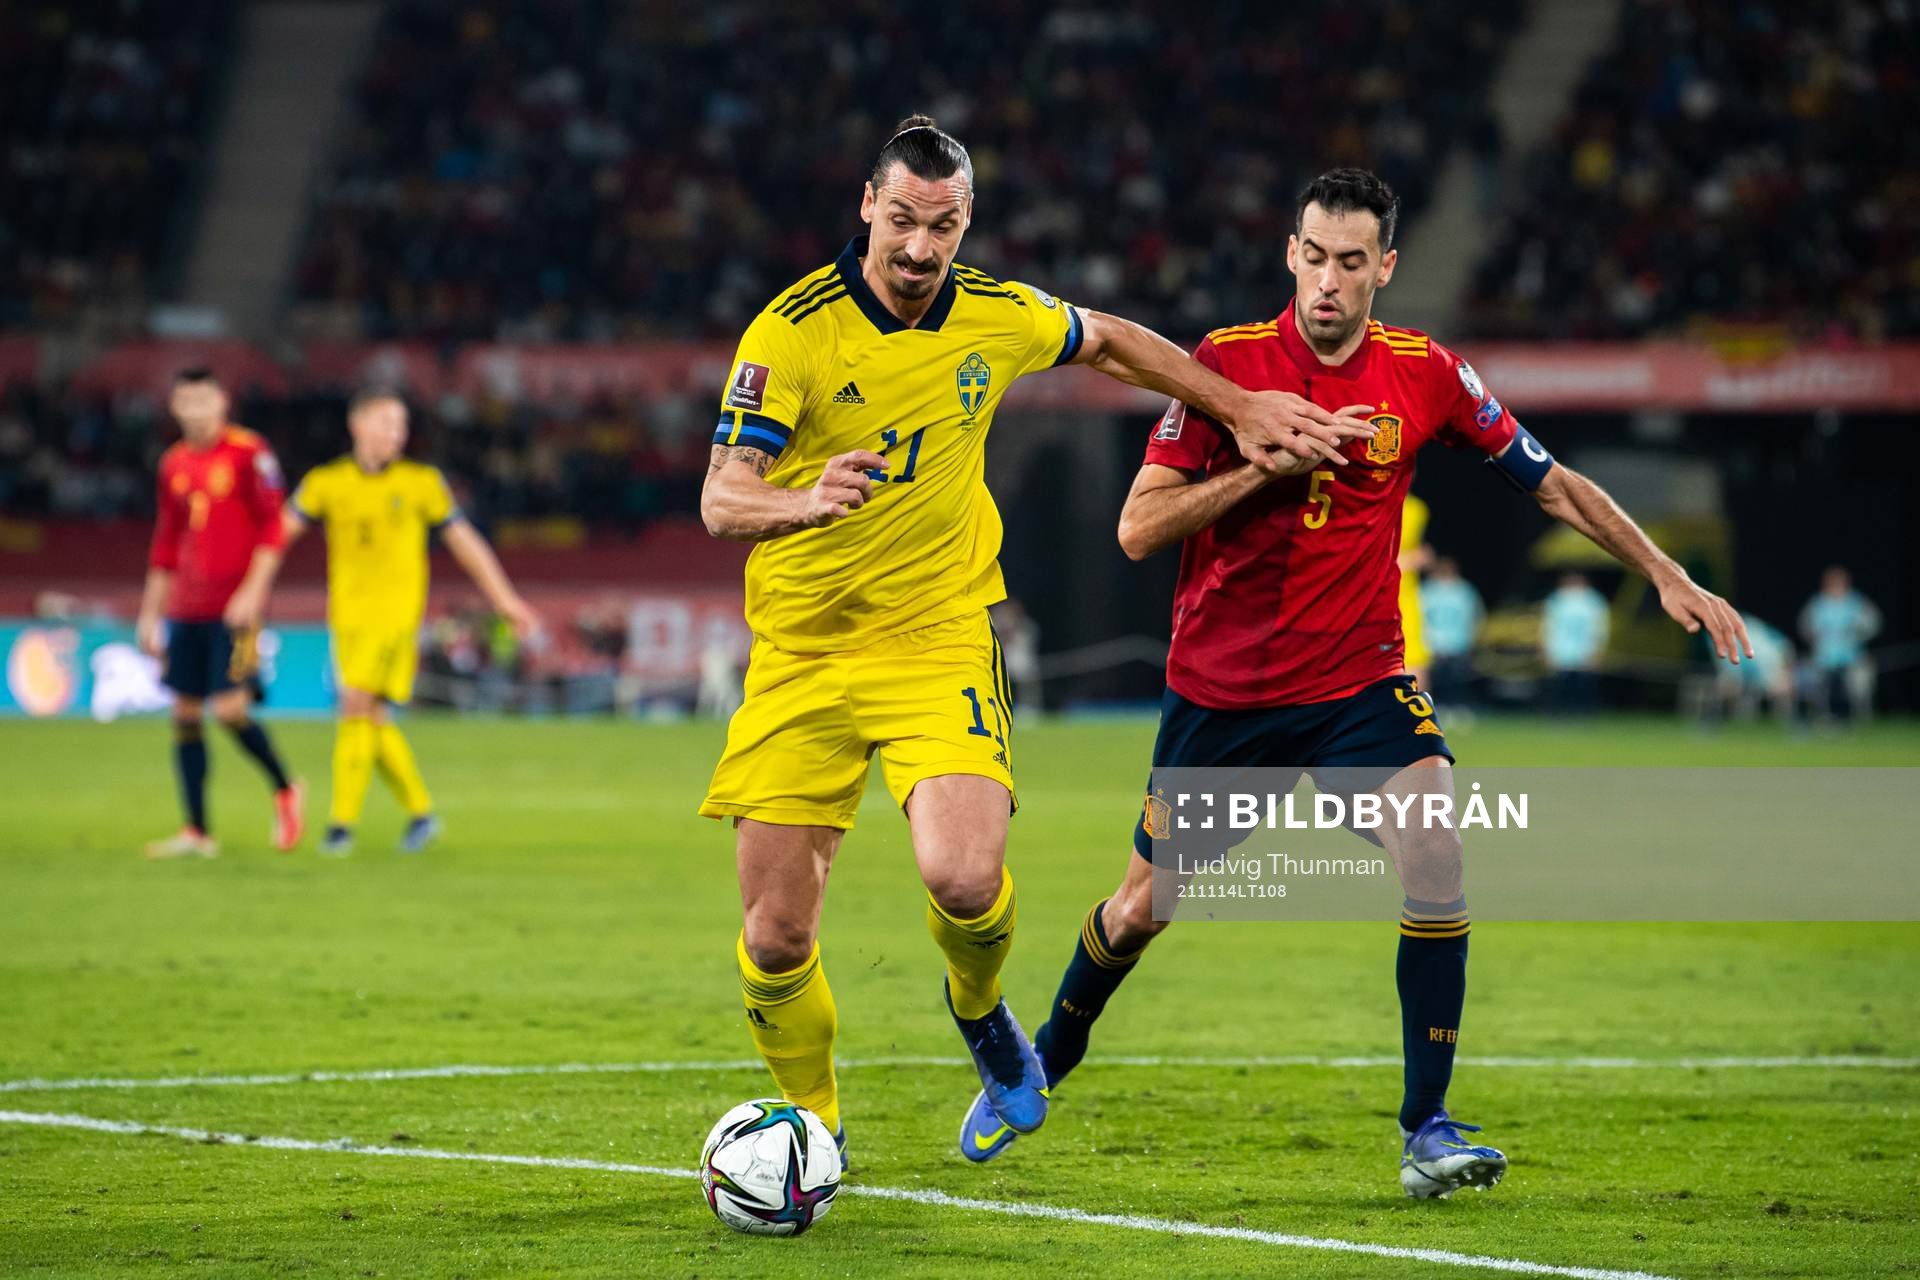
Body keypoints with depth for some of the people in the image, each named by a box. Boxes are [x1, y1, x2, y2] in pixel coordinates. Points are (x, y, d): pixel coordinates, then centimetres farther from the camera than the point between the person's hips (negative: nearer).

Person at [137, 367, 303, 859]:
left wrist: (251, 592, -16)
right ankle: (197, 832, 8)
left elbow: (272, 529, -8)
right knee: (184, 715, 2)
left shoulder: (249, 453, -5)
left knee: (230, 709, -14)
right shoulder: (174, 464, 13)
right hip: (186, 610, 6)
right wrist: (150, 613, 17)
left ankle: (284, 790, 11)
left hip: (234, 609, -6)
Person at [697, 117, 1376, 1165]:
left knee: (964, 879, -23)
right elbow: (722, 501, -20)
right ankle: (813, 1121, 23)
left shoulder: (998, 318, -1)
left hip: (938, 643, 1)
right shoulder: (793, 331, -13)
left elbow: (1108, 342, 22)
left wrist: (1244, 411, 24)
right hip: (800, 655, -1)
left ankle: (978, 1011, 12)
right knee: (776, 937, -5)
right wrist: (806, 502, -42)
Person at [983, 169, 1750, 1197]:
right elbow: (1137, 529, -12)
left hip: (1359, 681, 0)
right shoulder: (1227, 363, -9)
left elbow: (1553, 484, 6)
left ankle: (1427, 1131, -15)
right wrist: (1267, 463, -22)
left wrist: (1666, 575, 1)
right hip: (1219, 686, 0)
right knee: (1140, 909, 11)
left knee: (1435, 859, -24)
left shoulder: (1424, 375, -5)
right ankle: (1041, 1067, 40)